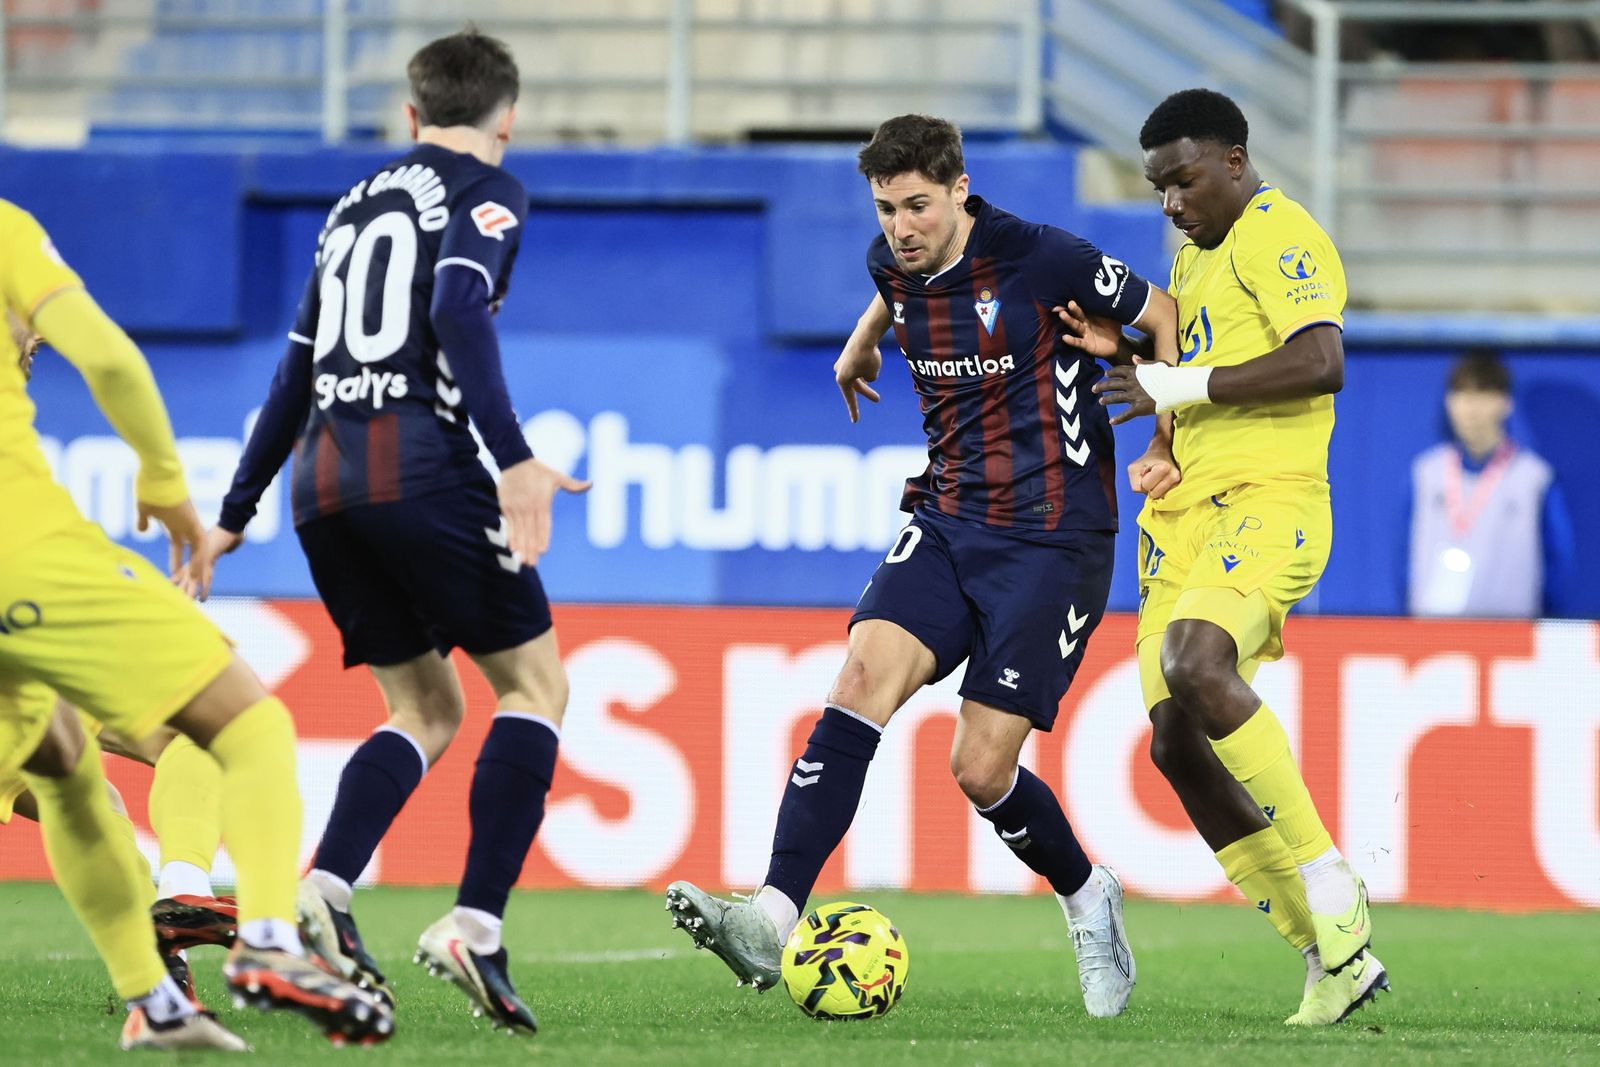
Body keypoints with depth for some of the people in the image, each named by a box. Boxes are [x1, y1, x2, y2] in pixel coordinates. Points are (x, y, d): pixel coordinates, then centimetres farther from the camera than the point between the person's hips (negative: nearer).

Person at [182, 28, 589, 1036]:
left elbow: (299, 369, 25)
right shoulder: (488, 192, 3)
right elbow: (458, 313, -16)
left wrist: (235, 514, 30)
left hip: (322, 475, 7)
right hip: (419, 462, -7)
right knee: (534, 682, 3)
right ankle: (474, 924, -12)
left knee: (428, 709, 15)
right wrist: (515, 460, -24)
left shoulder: (358, 202, 24)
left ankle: (324, 889, -8)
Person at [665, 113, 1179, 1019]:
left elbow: (1166, 317, -4)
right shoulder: (896, 264, 4)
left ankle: (1088, 899, 23)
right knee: (863, 679, -19)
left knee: (982, 771, -9)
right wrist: (861, 347, 45)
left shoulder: (1037, 258, -15)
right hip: (947, 525, 6)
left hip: (1052, 538, -6)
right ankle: (774, 920, -28)